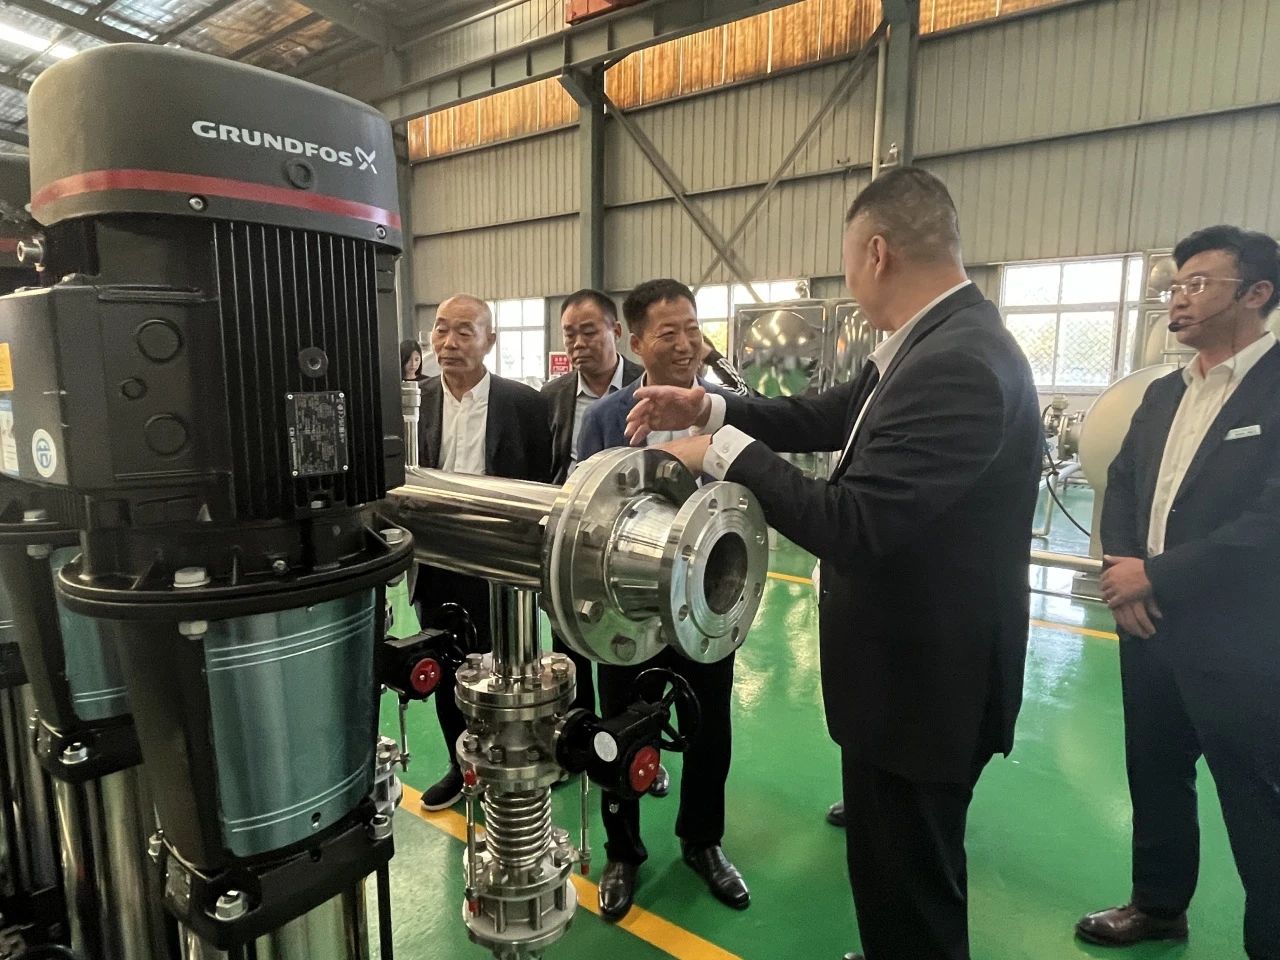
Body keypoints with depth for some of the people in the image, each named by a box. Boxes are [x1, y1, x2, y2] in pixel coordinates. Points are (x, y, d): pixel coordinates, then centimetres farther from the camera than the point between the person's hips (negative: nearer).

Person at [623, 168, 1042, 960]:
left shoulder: (957, 364, -28)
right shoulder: (938, 341, 4)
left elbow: (853, 525, -33)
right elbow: (830, 418, 12)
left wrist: (725, 449, -21)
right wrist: (711, 408, 1)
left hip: (923, 680, -10)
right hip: (912, 665, 10)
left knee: (909, 894, 14)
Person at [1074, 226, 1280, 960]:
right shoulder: (1164, 394, 11)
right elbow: (1122, 482, 13)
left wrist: (1158, 576, -18)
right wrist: (1122, 567, -5)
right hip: (1150, 627, 7)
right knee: (1156, 778, 20)